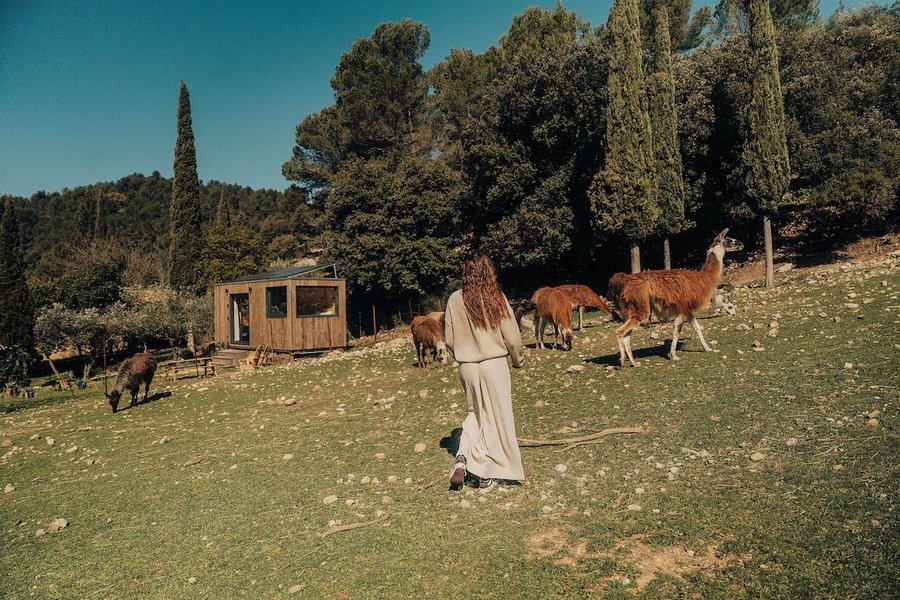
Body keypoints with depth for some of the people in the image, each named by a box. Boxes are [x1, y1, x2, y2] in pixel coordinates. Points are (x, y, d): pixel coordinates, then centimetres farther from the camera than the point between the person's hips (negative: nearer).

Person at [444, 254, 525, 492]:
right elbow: (512, 337, -6)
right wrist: (518, 359, 13)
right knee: (497, 416, 10)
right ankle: (488, 474, 17)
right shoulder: (497, 299, -10)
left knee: (476, 412, 23)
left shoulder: (455, 300, -3)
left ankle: (462, 458, 5)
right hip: (494, 364, -3)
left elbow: (449, 340, 3)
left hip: (466, 366, 3)